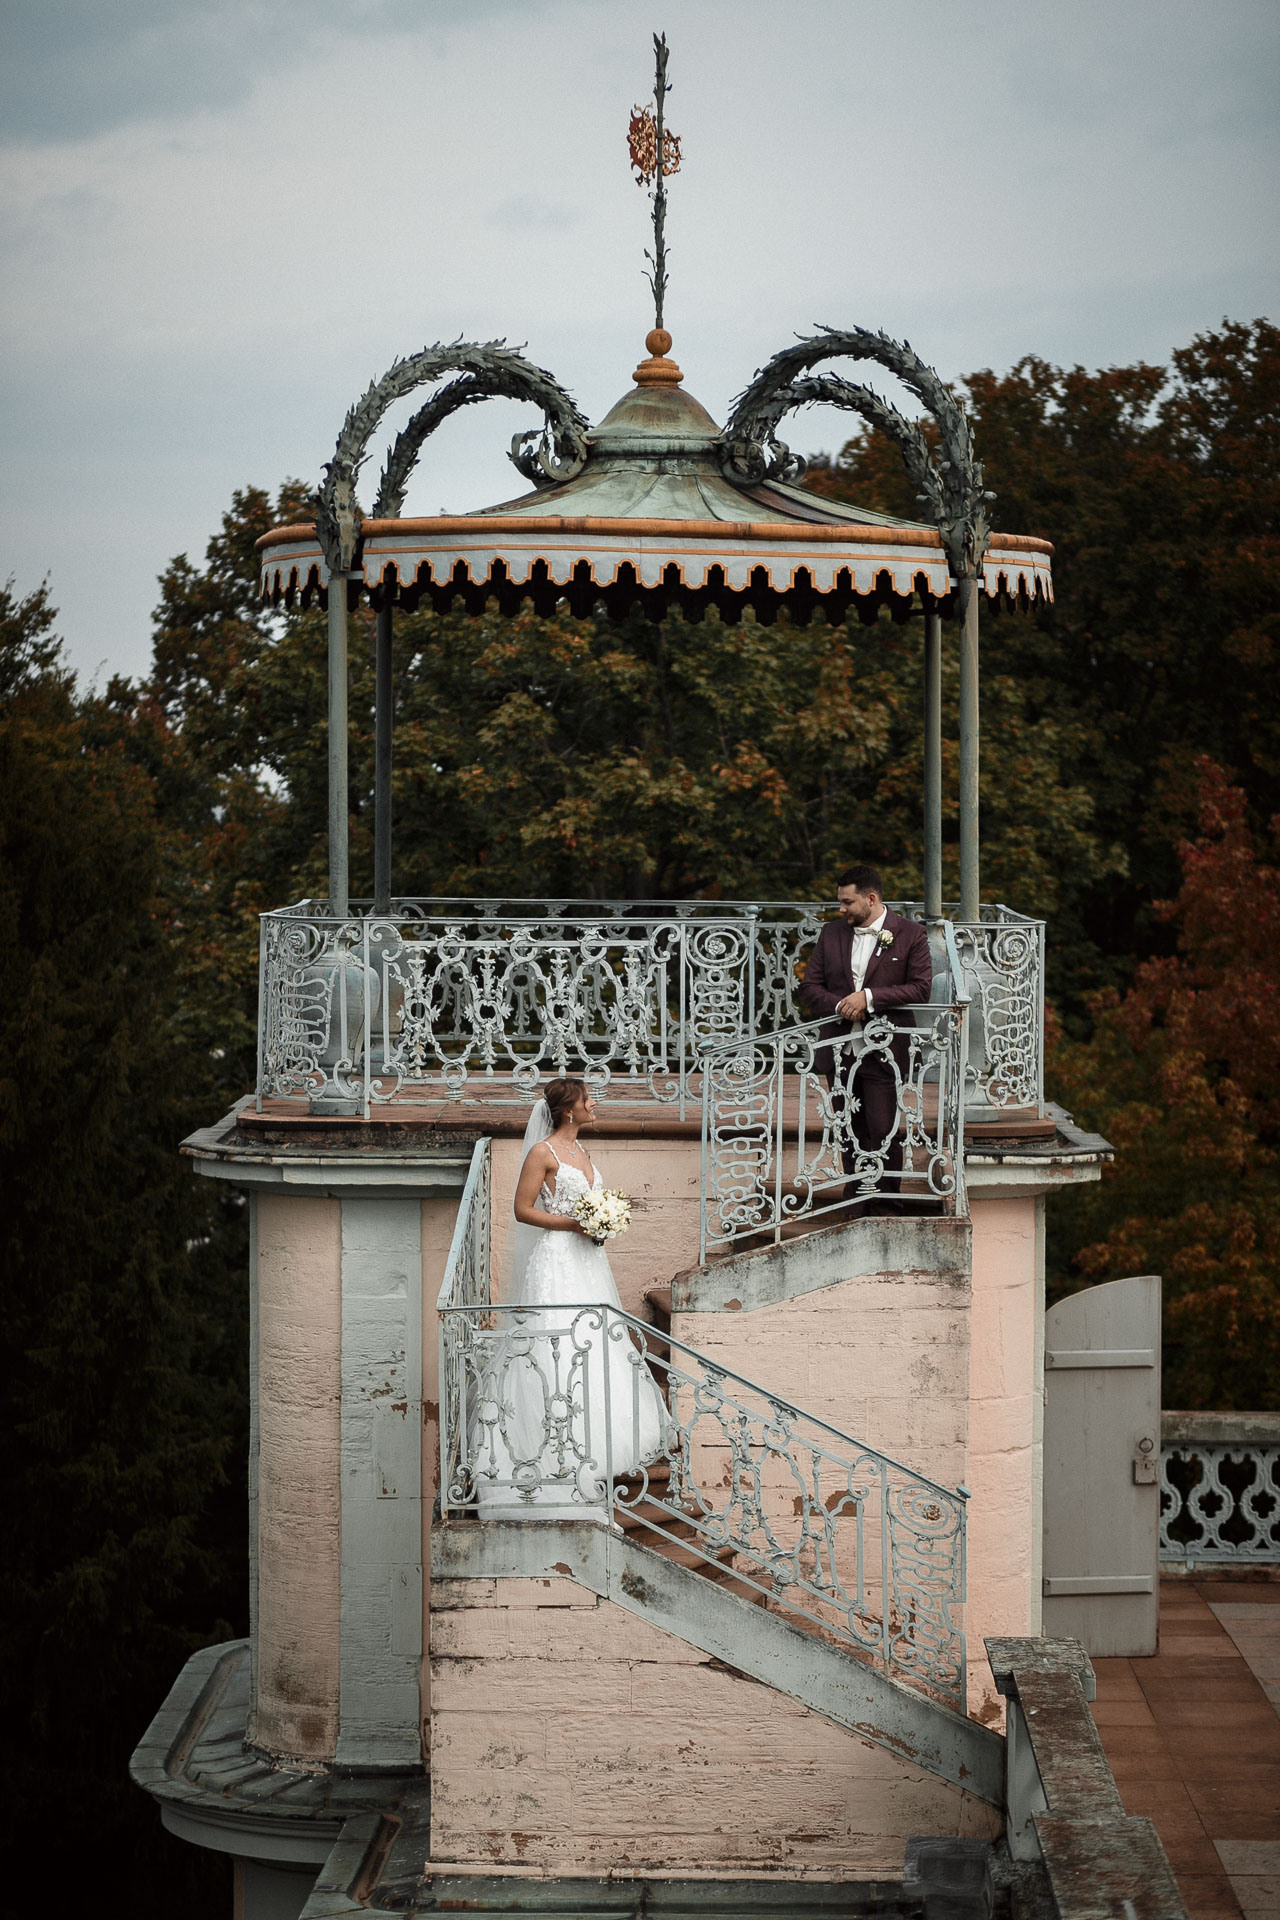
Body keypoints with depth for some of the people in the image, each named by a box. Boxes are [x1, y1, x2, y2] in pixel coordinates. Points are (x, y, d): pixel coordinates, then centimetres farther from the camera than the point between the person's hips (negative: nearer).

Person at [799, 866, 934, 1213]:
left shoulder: (910, 935, -2)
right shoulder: (831, 934, 10)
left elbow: (921, 987, -10)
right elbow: (810, 987, 9)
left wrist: (869, 998, -16)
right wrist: (839, 1005, -11)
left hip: (882, 1052, -4)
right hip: (839, 1052, 4)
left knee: (884, 1131, -5)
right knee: (849, 1132, 10)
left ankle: (888, 1207, 4)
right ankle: (853, 1205, 19)